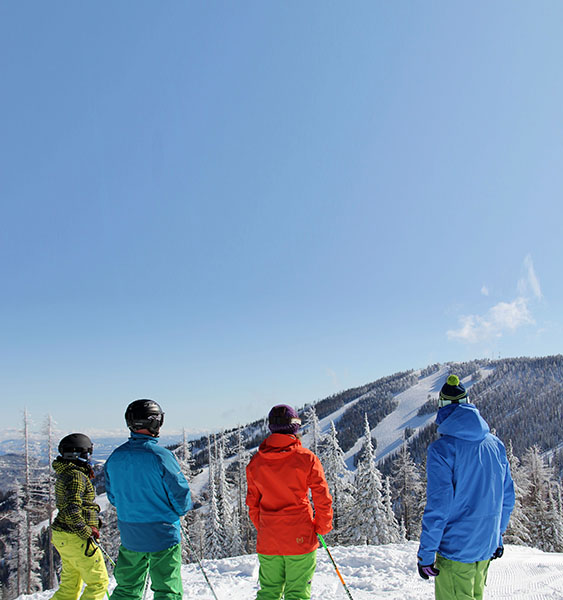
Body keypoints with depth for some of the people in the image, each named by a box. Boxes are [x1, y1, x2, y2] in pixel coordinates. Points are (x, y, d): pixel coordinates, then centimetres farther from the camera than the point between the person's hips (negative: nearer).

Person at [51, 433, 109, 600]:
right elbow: (70, 511, -26)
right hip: (75, 538, -10)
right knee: (98, 582, 0)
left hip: (61, 536, 10)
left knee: (70, 586, 19)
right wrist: (87, 533, -19)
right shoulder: (77, 476, -19)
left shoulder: (65, 474, 12)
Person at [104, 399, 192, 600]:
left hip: (129, 536, 6)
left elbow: (113, 496, 10)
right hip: (162, 535, -6)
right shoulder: (161, 456, -19)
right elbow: (181, 495, -15)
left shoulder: (115, 457, -1)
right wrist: (181, 509, 7)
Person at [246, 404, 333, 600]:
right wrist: (322, 528, 8)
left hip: (267, 541, 3)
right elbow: (323, 499, -7)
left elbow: (252, 503, 8)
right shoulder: (307, 458, -9)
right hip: (300, 539, -3)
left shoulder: (256, 461, 1)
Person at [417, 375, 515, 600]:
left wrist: (426, 553, -12)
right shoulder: (496, 444, 2)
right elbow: (507, 498, 10)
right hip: (487, 547, 6)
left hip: (455, 549, -6)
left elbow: (438, 506, -19)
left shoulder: (442, 448, -18)